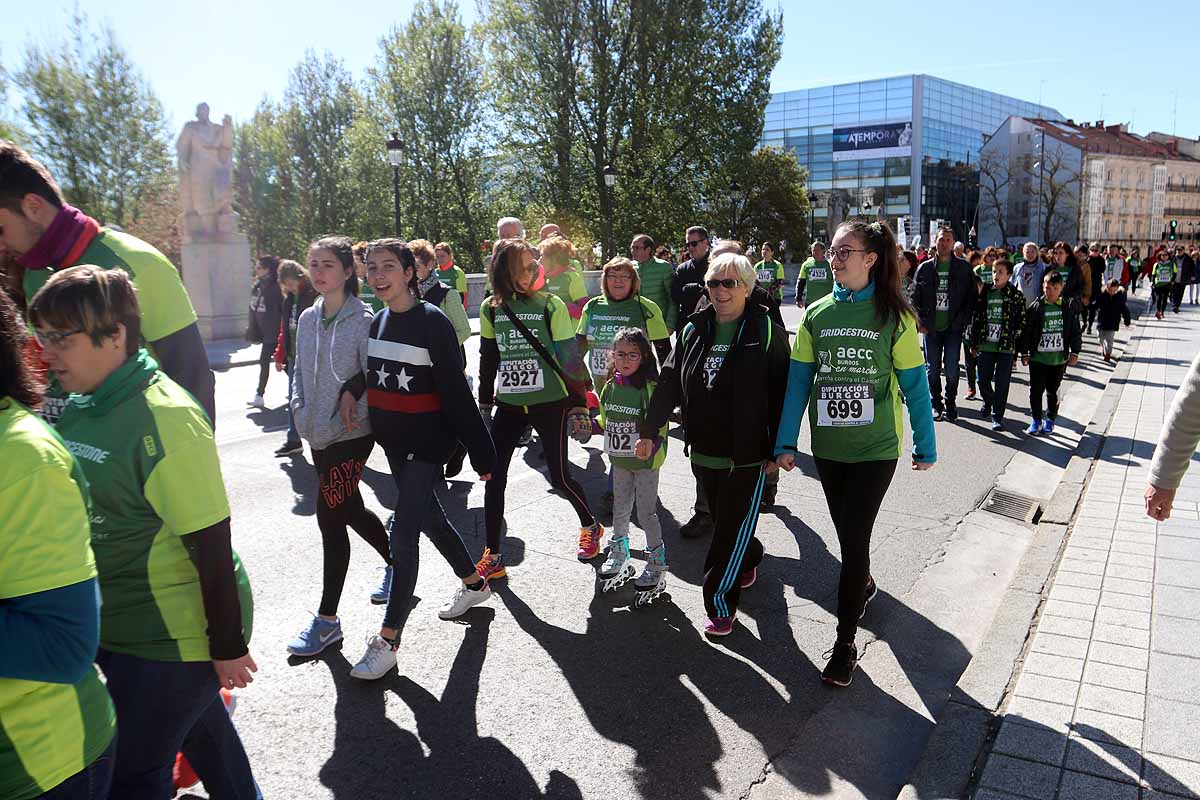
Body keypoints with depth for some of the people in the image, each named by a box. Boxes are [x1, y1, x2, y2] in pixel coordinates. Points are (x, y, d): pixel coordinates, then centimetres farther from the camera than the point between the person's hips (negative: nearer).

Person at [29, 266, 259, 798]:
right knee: (199, 728, 24)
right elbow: (84, 511, 12)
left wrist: (228, 648, -16)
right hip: (112, 627, 7)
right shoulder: (77, 408, 1)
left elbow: (212, 546, -21)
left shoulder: (165, 419, -23)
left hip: (174, 638, -7)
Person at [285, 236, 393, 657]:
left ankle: (327, 619, 5)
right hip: (318, 434, 7)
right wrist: (300, 410, 4)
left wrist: (347, 417, -19)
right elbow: (301, 371, 17)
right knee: (350, 510, 18)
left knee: (331, 517, -6)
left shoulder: (364, 321, -12)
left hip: (350, 434, -7)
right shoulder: (308, 318, 9)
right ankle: (395, 563, 43)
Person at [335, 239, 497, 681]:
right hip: (393, 439, 8)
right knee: (428, 515, 20)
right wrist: (350, 391, -1)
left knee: (403, 531, -8)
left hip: (427, 440, -8)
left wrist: (481, 453, -15)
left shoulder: (432, 321, -15)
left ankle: (387, 640, 1)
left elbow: (456, 393, -16)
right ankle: (474, 583, 43)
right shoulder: (376, 321, 6)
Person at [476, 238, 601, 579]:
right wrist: (484, 406, 13)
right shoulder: (491, 308, 2)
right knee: (493, 477, -2)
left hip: (549, 404, -3)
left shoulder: (551, 305, -7)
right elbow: (488, 360, 11)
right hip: (509, 405, 3)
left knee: (559, 475, 4)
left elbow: (570, 358, -6)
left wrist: (579, 406, -7)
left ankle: (590, 527, 33)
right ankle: (493, 557, 11)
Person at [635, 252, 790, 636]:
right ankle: (750, 558, 47)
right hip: (704, 451, 5)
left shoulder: (767, 331, -7)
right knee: (723, 520, 19)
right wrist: (649, 430, 7)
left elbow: (781, 392, -8)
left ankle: (719, 602, 11)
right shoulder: (693, 330, 7)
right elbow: (669, 382, 9)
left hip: (746, 455, -5)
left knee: (732, 530, 0)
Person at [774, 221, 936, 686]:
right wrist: (786, 442, -2)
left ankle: (845, 643, 7)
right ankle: (864, 585, 49)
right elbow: (798, 380, 1)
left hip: (876, 447, -4)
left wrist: (925, 445, 0)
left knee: (854, 538, -5)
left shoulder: (894, 316, -8)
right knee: (846, 533, 18)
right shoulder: (817, 314, 1)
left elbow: (915, 385, -4)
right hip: (828, 446, 4)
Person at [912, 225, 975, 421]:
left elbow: (972, 297, 3)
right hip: (931, 328, 1)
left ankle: (950, 405, 15)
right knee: (932, 370, 7)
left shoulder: (963, 268, 3)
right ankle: (936, 405, 20)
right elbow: (915, 298, 6)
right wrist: (921, 322, -3)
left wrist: (963, 321, -6)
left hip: (953, 328, -1)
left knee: (952, 370, 0)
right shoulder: (925, 268, 5)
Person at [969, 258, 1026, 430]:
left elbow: (1021, 322, -2)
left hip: (1006, 347, -3)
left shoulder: (1016, 295, -1)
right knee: (983, 380, 8)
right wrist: (974, 343, 8)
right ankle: (988, 402, 38)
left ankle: (997, 416, 11)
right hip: (985, 345, 3)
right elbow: (976, 319, 10)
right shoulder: (984, 293, 7)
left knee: (1002, 383, 1)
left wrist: (1017, 344, -7)